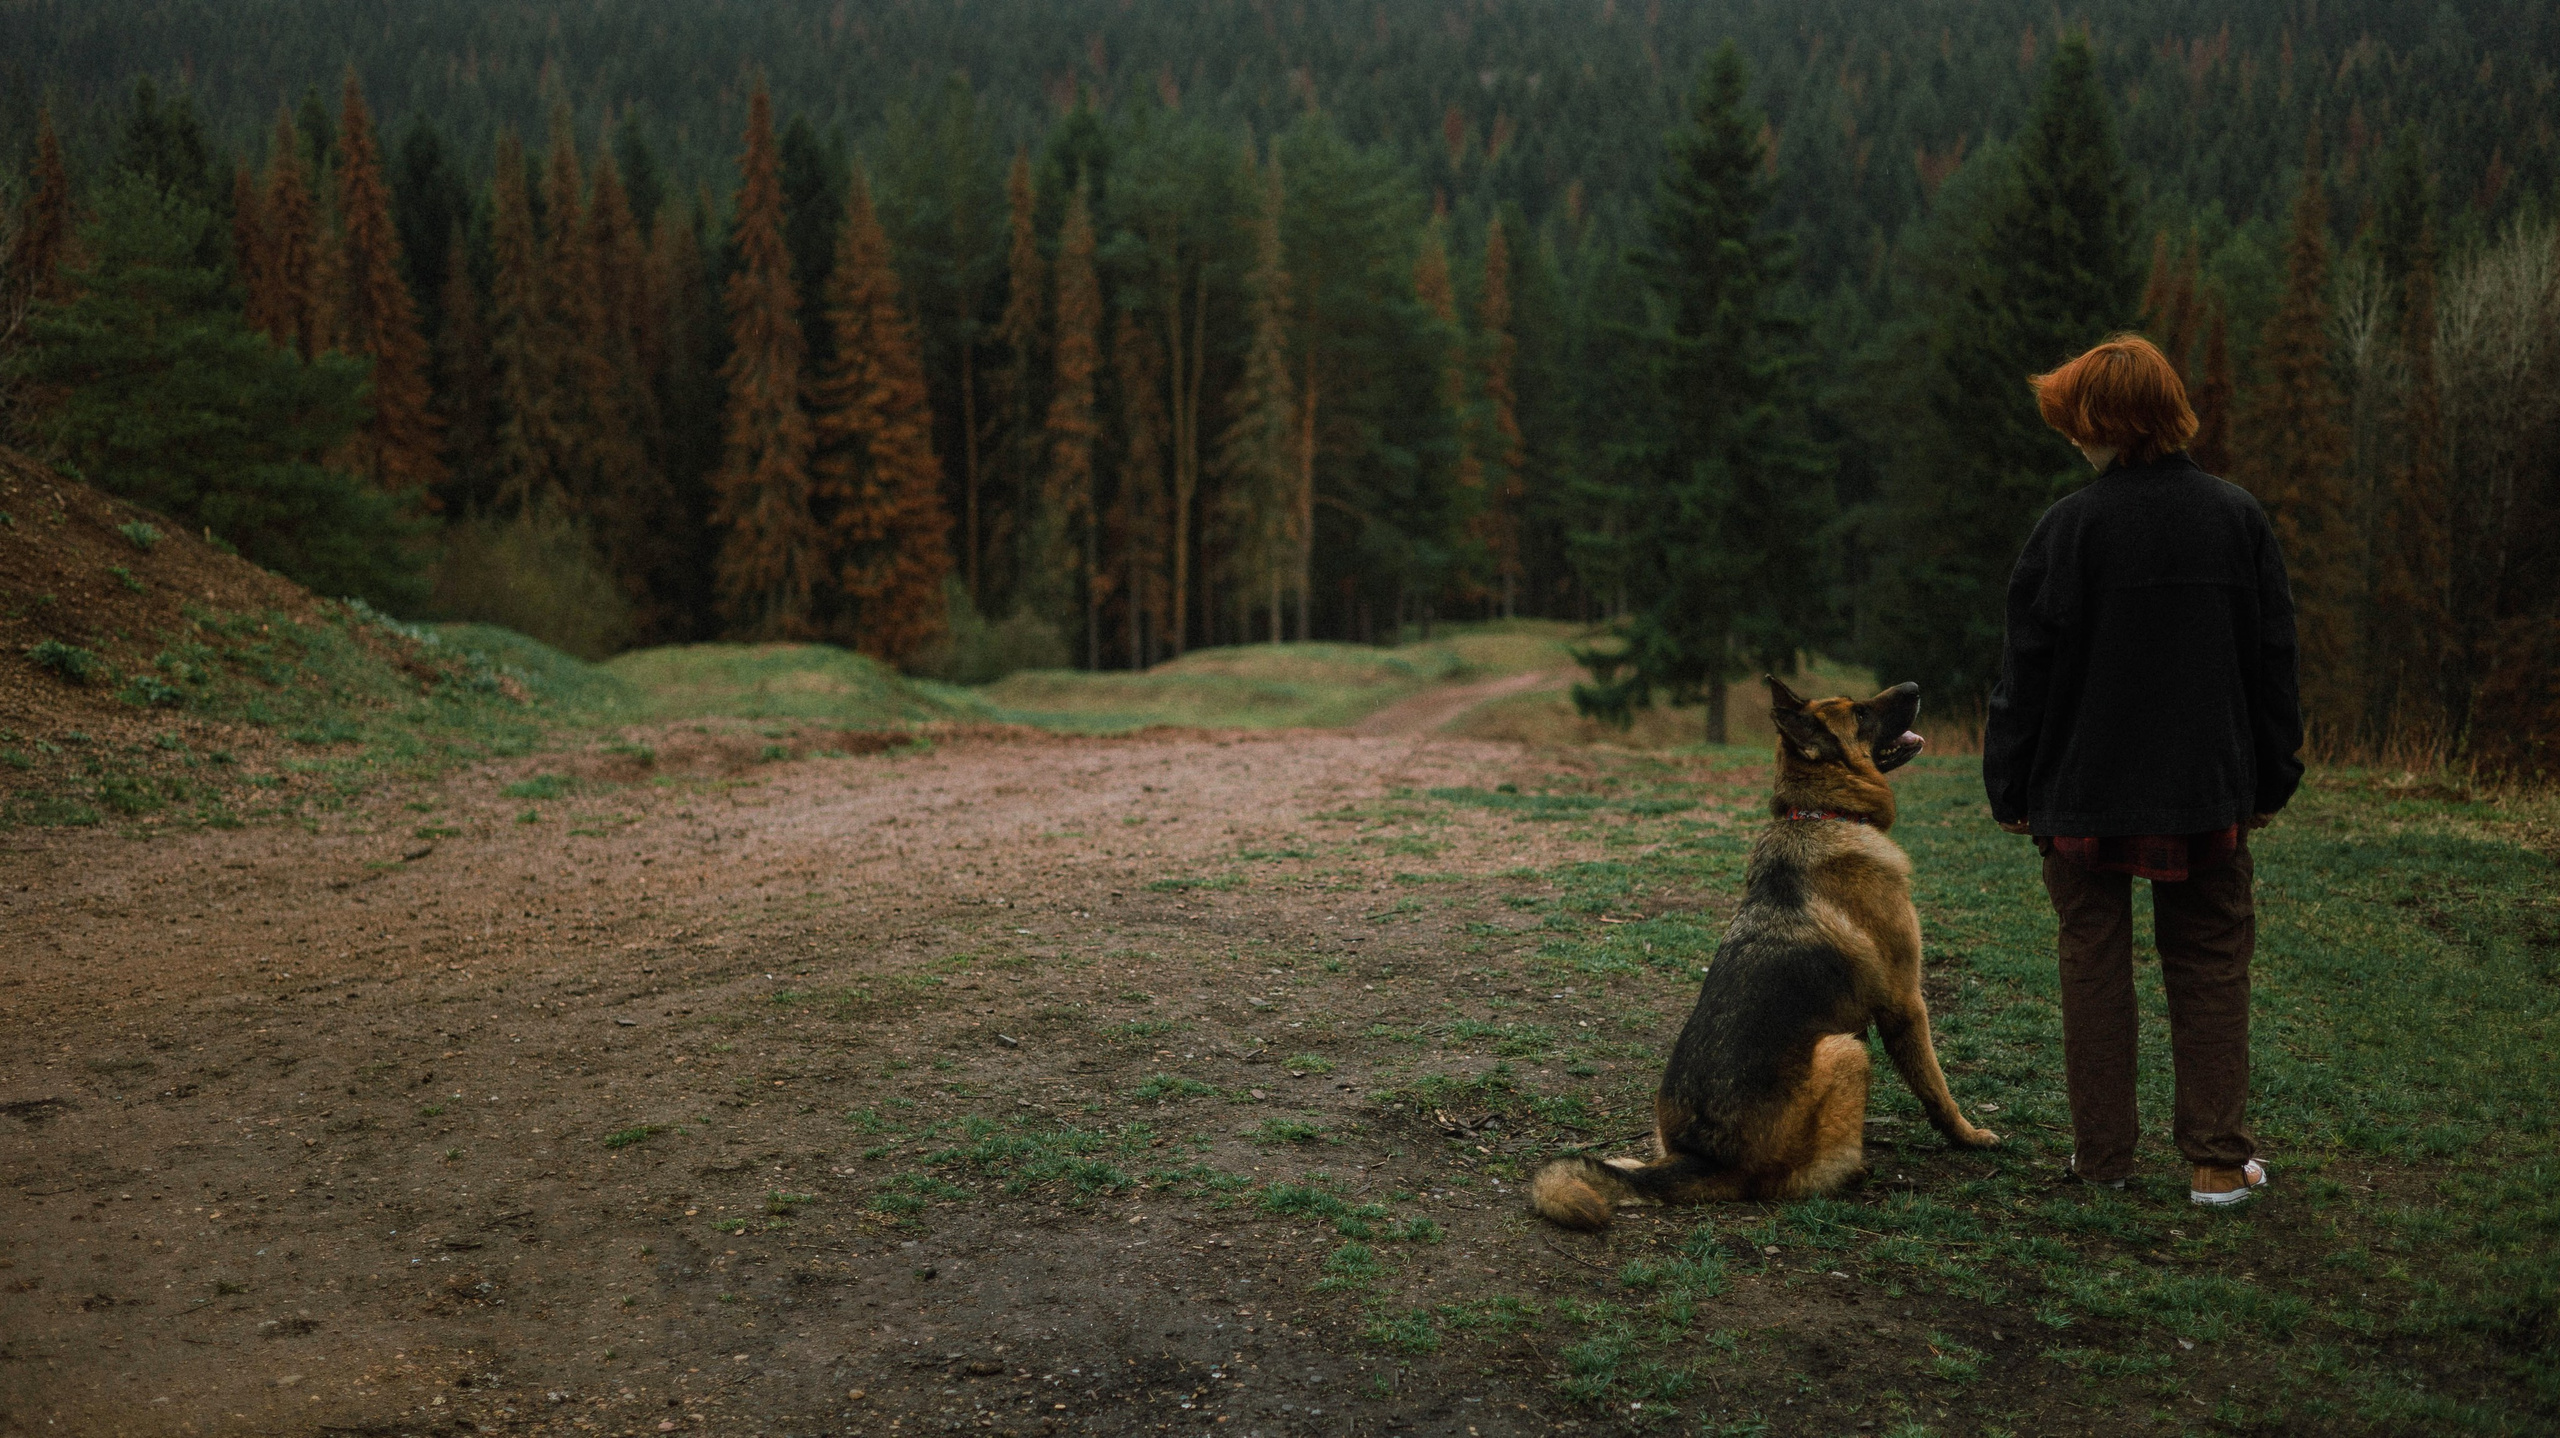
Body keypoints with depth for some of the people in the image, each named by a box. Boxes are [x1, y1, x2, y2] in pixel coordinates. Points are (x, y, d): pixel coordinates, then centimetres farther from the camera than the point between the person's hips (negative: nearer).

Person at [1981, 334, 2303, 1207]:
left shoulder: (2070, 527, -11)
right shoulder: (2236, 517, 1)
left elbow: (2028, 670, -9)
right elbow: (2274, 657, 6)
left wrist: (2010, 789, 0)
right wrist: (2270, 780, 14)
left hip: (2083, 793, -2)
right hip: (2208, 793, 3)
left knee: (2094, 971, 8)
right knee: (2210, 971, 11)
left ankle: (2101, 1157, 15)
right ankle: (2219, 1159, 12)